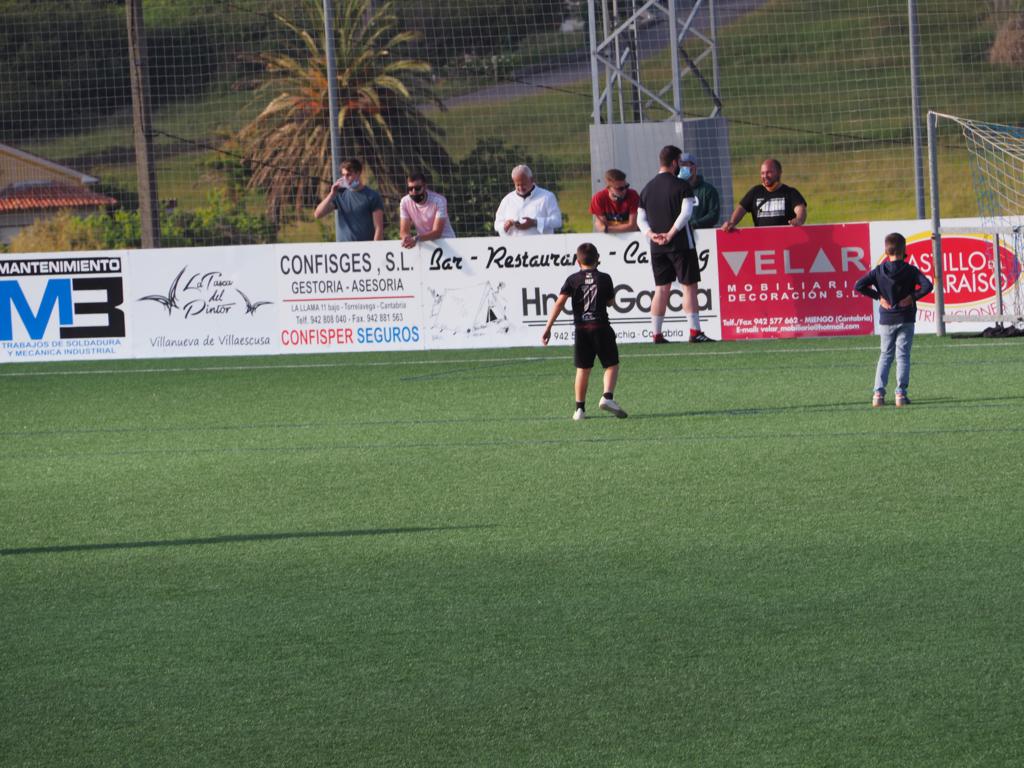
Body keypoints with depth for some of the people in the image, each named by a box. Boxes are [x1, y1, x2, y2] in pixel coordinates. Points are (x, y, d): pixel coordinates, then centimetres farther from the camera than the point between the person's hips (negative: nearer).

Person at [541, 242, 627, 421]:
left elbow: (560, 302, -6)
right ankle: (607, 397, -18)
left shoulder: (573, 280, 2)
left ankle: (580, 408, 10)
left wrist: (548, 327, -6)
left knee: (583, 369, 11)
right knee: (612, 365, 6)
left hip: (581, 329, 2)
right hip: (601, 327, -2)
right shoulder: (604, 279, 1)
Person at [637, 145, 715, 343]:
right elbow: (686, 213, -17)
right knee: (689, 286, -3)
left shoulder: (647, 189, 12)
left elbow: (641, 218, 10)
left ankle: (656, 333, 7)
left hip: (657, 246, 6)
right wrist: (671, 234, -16)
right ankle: (695, 332, -8)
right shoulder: (681, 186, -7)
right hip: (681, 244, -6)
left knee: (661, 288, 9)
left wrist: (651, 234, -2)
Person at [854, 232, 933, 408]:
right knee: (903, 355, 3)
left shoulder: (879, 271, -3)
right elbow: (927, 285, -19)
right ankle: (901, 393, -6)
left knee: (885, 355, 12)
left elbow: (859, 285, -9)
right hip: (906, 319, -2)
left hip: (886, 320, 2)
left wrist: (878, 296, -2)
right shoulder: (910, 270, -8)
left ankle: (878, 393, 1)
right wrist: (913, 297, -7)